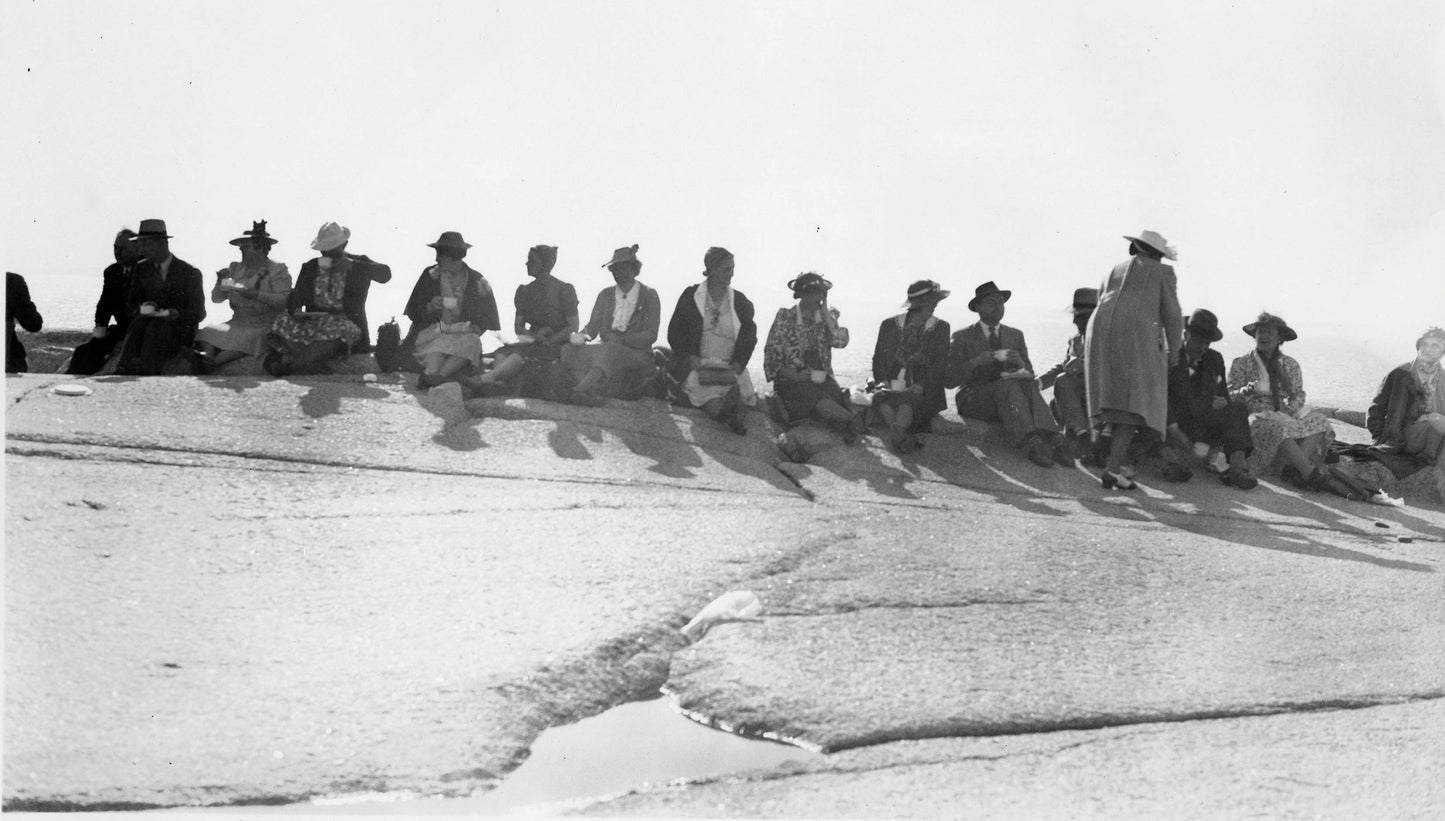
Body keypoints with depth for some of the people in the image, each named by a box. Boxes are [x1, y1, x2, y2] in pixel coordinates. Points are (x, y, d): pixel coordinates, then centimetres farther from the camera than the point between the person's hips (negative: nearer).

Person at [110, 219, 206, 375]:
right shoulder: (141, 269, 14)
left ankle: (146, 370, -57)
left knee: (156, 327, -35)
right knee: (140, 322, -32)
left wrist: (171, 314, -21)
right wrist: (141, 309, -14)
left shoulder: (190, 273, 0)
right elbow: (129, 306, 12)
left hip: (179, 334, -3)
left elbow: (198, 313, -3)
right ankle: (124, 371, -54)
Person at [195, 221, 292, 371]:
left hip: (265, 326, -5)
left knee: (244, 339, -36)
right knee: (209, 333, -24)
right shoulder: (235, 268, 17)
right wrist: (220, 282, -4)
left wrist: (256, 294, -21)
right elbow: (216, 298, 16)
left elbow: (285, 300, -13)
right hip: (238, 323, 5)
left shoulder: (277, 270, 1)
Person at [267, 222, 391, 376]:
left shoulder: (358, 264, 6)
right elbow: (295, 298, 8)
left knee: (340, 329, -32)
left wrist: (351, 265, -22)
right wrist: (296, 311, -17)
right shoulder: (309, 267, 13)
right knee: (284, 322, -21)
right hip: (313, 321, 3)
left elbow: (385, 274, -12)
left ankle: (289, 363, -40)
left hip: (347, 324, -3)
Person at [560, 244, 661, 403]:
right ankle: (595, 394, -41)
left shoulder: (649, 296, 5)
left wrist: (622, 339, -19)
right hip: (606, 351, 5)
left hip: (638, 357, -5)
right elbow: (593, 326, 9)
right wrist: (581, 336, -15)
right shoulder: (605, 295, 18)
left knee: (609, 350, -39)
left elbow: (651, 335, -4)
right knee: (569, 351, -23)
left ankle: (581, 390, -54)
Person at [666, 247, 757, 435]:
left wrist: (738, 362, -3)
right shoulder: (691, 296, 7)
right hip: (698, 365, -2)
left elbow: (749, 336, 14)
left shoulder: (740, 301, 12)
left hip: (730, 368, 2)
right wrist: (689, 356, -6)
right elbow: (675, 333, 9)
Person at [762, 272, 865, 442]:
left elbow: (840, 341, -8)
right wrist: (793, 375, -15)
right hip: (793, 381, -3)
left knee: (836, 396, -33)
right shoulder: (785, 318, 2)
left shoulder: (827, 317, 12)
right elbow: (772, 355, 0)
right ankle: (855, 419, -27)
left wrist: (824, 310, -7)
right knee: (821, 404, -33)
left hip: (822, 380, 3)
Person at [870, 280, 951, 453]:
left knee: (907, 400, -37)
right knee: (880, 398, -33)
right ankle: (904, 438, -54)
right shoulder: (889, 325, 17)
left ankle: (896, 435, -62)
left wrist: (920, 387, -16)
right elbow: (878, 358, 16)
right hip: (892, 388, 2)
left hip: (923, 393, -2)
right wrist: (883, 380, -6)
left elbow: (940, 364, 2)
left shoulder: (940, 328, 13)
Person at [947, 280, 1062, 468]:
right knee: (1008, 386, -34)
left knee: (1028, 384, -30)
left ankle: (1048, 439, -54)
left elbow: (1029, 372, 14)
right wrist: (989, 357, -16)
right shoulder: (963, 338, 6)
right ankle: (1031, 444, -56)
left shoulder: (1015, 335, 18)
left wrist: (1022, 371, -13)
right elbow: (951, 379, -6)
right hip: (974, 399, -3)